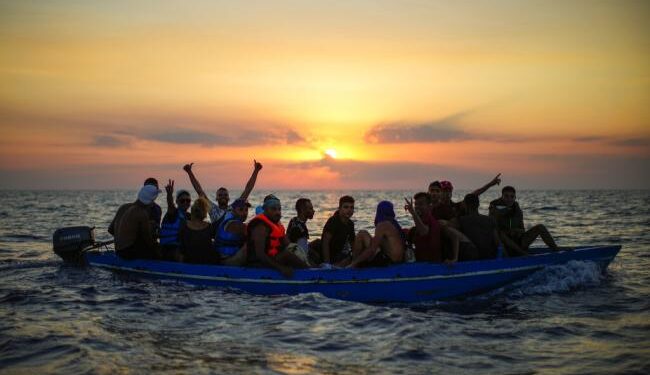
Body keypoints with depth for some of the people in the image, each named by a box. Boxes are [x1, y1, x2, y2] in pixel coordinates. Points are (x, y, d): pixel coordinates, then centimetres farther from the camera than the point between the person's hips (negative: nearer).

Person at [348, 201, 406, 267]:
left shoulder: (382, 225, -11)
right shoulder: (394, 224, 15)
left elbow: (372, 250, -18)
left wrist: (354, 263, -11)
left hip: (389, 261, -9)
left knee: (362, 234, -7)